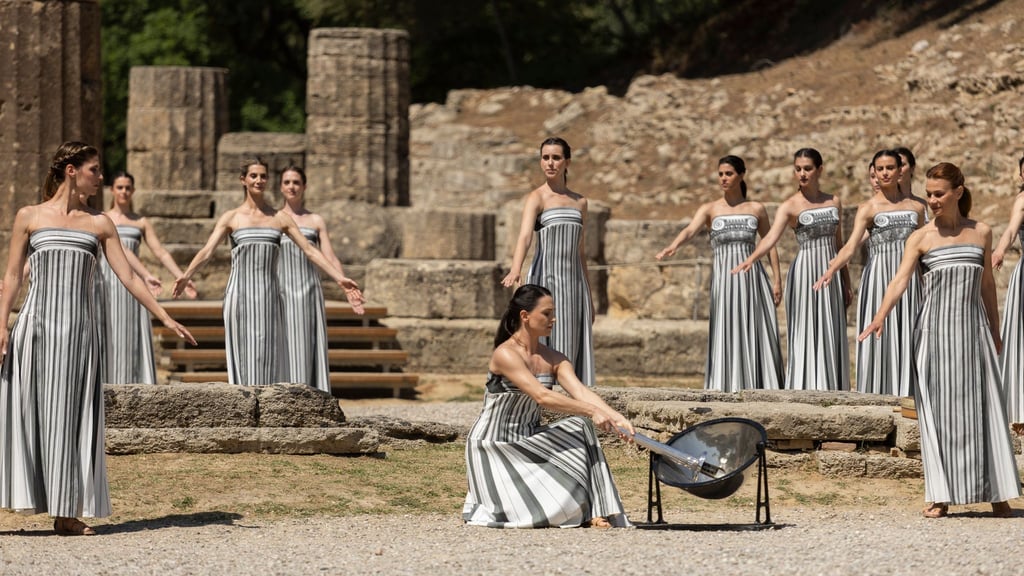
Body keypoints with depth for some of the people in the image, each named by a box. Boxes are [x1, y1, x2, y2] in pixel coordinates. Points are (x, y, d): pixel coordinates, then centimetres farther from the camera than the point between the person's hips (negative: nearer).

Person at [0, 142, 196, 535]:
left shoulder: (99, 223, 12)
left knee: (71, 415, 1)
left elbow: (127, 276, 10)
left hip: (80, 328, 2)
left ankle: (67, 513, 4)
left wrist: (165, 317, 4)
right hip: (37, 323, -2)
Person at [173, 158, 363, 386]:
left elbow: (310, 250, 8)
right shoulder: (231, 218, 6)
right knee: (243, 352, -3)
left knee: (268, 354, -1)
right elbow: (207, 250, -4)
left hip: (269, 295, 2)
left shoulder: (280, 218, 10)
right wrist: (186, 275, -20)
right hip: (240, 293, -2)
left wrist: (339, 278, -1)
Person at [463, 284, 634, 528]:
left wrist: (616, 417, -29)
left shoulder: (554, 360, 4)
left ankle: (593, 511, -17)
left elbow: (581, 392, -11)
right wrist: (592, 411, -34)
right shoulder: (505, 354, -20)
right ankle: (481, 507, 8)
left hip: (528, 440, 7)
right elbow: (542, 397, -30)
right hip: (493, 446, -7)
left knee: (579, 427, -17)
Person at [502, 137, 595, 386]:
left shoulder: (579, 202, 14)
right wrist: (515, 270, -39)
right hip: (546, 279, -5)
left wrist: (589, 297, 20)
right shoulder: (537, 198, -3)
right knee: (549, 345, -9)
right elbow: (524, 236, -20)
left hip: (574, 281, 5)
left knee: (576, 349, 1)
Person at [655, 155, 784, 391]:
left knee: (758, 334, -2)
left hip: (752, 277, 1)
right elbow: (689, 230, -13)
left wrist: (777, 280, 5)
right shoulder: (709, 209, 5)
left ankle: (759, 388, 1)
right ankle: (728, 389, -6)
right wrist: (672, 247, -34)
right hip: (724, 277, -1)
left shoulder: (756, 209, 9)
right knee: (727, 334, -5)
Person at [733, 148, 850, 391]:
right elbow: (771, 237, -21)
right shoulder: (790, 206, -6)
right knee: (805, 335, -7)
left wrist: (846, 284, 15)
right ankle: (804, 391, -6)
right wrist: (750, 259, -40)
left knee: (831, 337, 4)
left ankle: (829, 394, 8)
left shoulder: (834, 202, 9)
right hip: (804, 274, -4)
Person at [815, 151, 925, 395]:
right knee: (878, 338, -5)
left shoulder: (915, 207, 10)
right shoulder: (868, 208, -1)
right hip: (878, 277, -3)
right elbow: (851, 245, -13)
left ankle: (903, 397, 4)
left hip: (908, 281, 3)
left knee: (906, 339, 0)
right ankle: (876, 399, -2)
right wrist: (831, 270, -31)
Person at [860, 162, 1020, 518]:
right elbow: (900, 280, -12)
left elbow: (987, 284, 15)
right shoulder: (921, 238, 0)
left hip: (973, 327, 1)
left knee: (981, 406, 0)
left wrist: (995, 333, 20)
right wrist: (880, 317, -28)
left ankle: (997, 492, 5)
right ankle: (941, 496, 3)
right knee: (938, 408, -1)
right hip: (935, 328, -1)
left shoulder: (981, 233, 7)